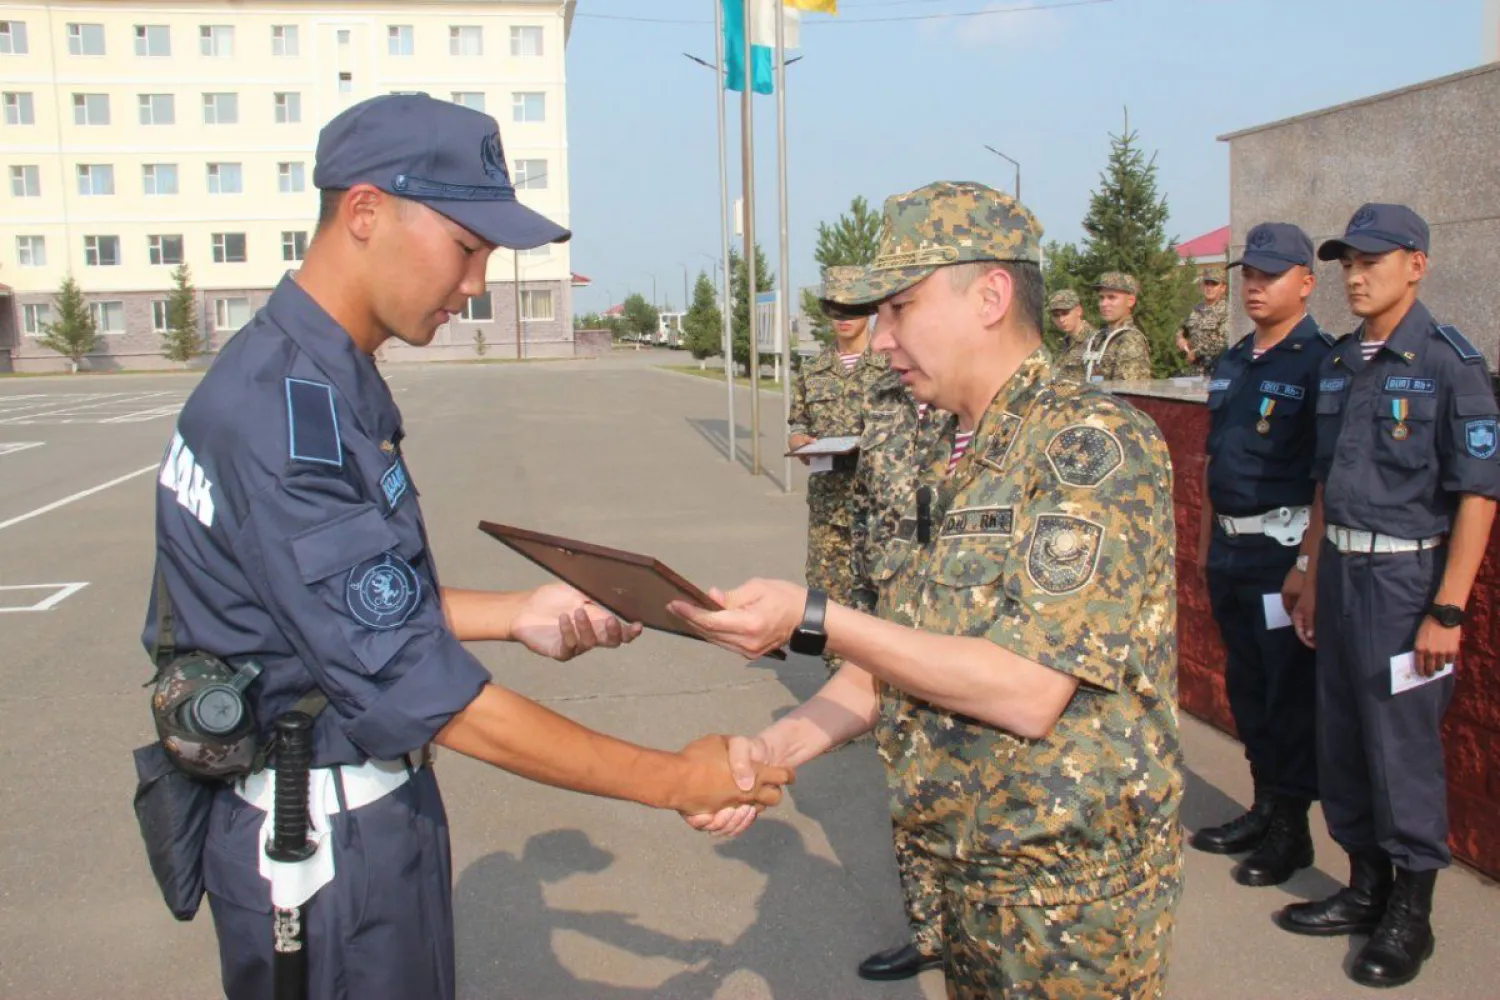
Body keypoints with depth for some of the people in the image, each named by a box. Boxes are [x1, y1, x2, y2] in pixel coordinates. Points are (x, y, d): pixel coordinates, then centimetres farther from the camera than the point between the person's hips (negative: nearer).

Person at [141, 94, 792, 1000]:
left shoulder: (326, 382, 5)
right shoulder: (283, 413, -26)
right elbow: (415, 687, -27)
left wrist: (519, 614, -2)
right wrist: (674, 781, -22)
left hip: (375, 807, 9)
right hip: (325, 845, -9)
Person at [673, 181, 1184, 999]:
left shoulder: (1096, 441, -19)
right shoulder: (948, 464, 6)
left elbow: (1030, 691, -25)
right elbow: (893, 664, 9)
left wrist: (812, 621, -24)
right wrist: (773, 748, -6)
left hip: (1076, 892, -7)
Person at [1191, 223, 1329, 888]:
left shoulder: (1320, 361, -11)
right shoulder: (1232, 363, 13)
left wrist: (1307, 562, -19)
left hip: (1283, 550, -8)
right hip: (1231, 551, 8)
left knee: (1292, 693, 2)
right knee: (1244, 685, 16)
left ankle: (1291, 827, 15)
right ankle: (1264, 808, 30)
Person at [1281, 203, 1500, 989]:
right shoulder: (1340, 362, 9)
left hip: (1406, 576, -7)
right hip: (1341, 570, 7)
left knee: (1404, 751, 2)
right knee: (1341, 741, 14)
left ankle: (1410, 915, 19)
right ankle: (1366, 890, 31)